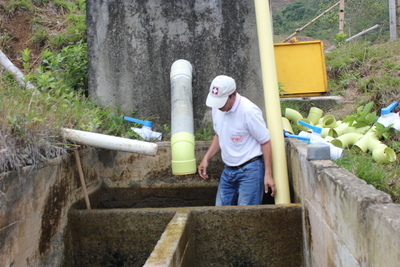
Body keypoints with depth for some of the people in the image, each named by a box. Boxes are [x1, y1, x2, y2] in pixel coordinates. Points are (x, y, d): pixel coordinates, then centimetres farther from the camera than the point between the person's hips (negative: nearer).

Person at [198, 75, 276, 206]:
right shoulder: (217, 108, 3)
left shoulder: (249, 111, -20)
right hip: (228, 170, 7)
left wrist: (268, 174, -15)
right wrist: (206, 158, 10)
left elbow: (266, 142, -14)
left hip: (249, 171, -7)